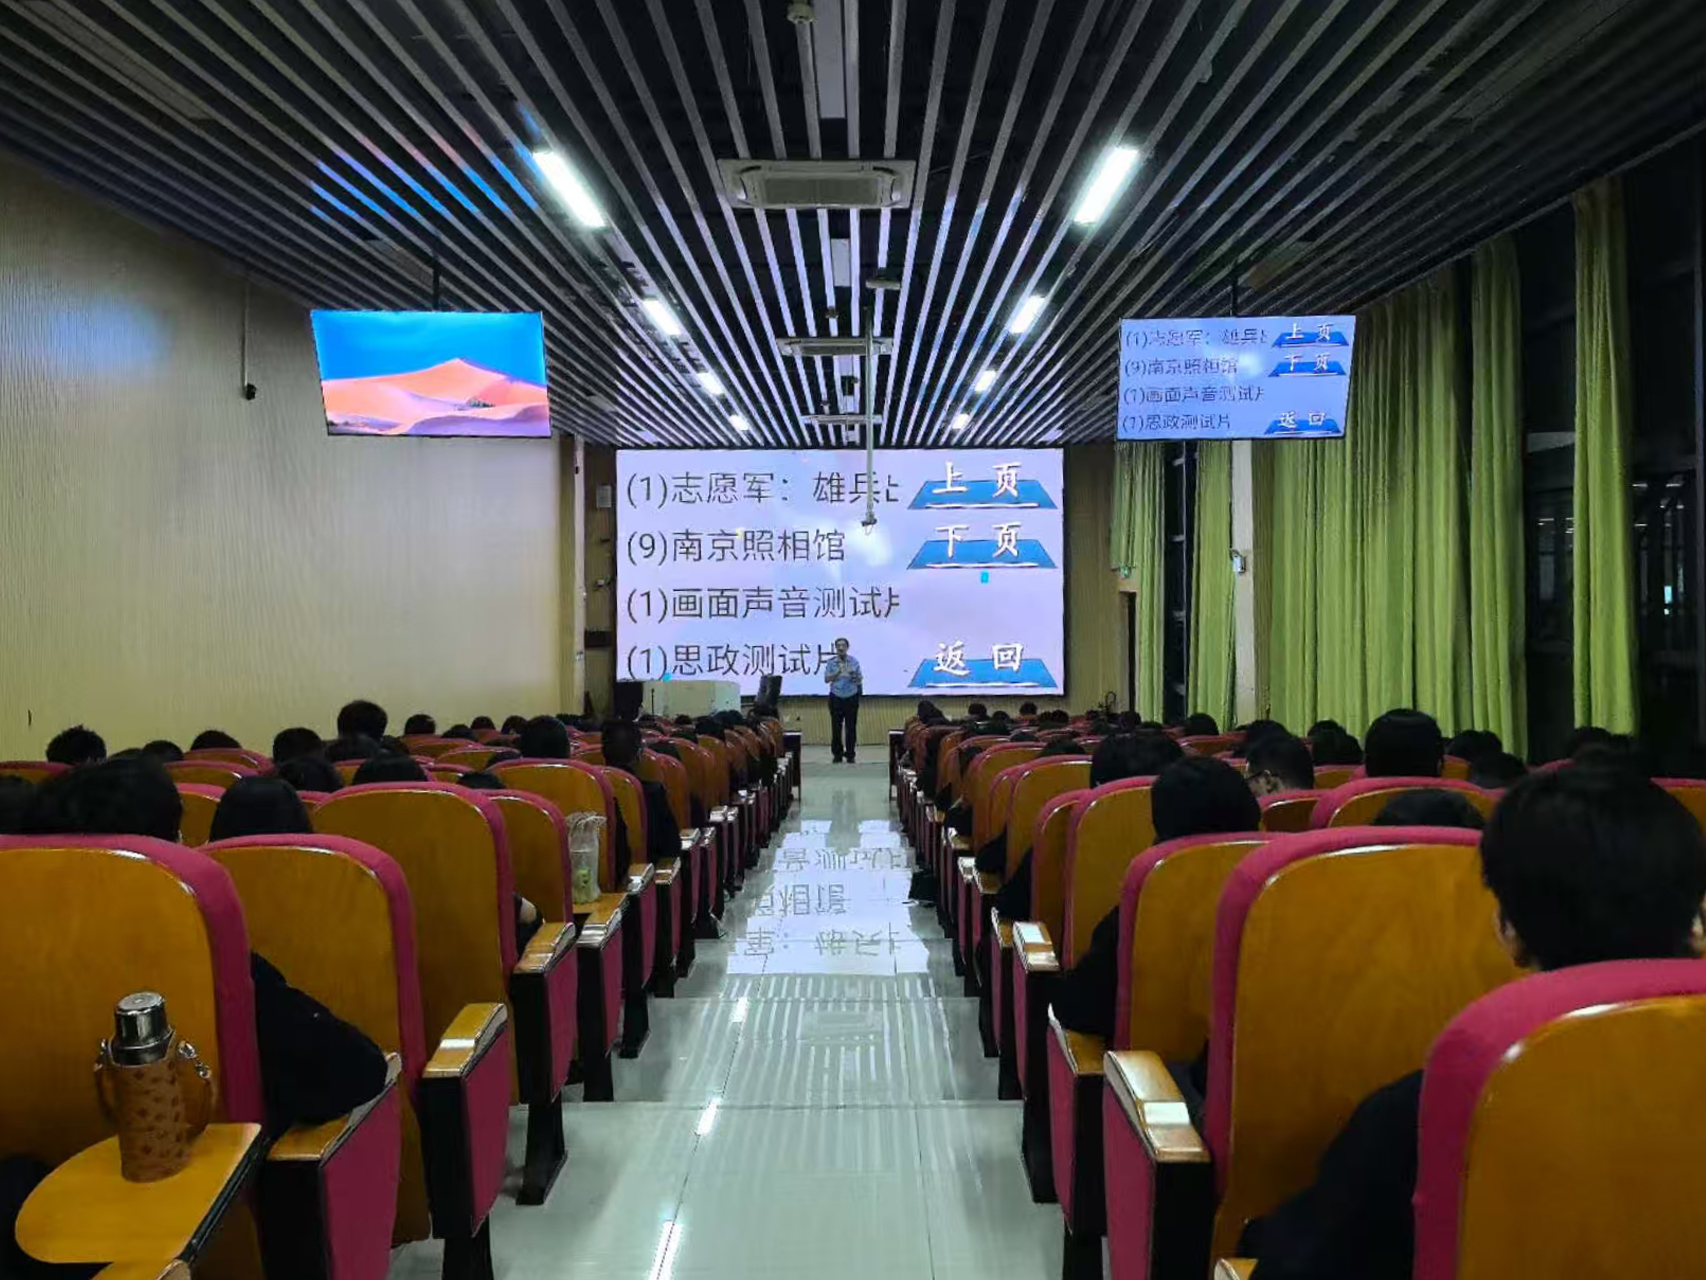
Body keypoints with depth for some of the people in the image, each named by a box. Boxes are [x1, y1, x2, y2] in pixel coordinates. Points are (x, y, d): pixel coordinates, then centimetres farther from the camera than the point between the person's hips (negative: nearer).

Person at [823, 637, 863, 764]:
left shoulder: (854, 661, 1)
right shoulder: (831, 662, -1)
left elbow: (860, 678, 3)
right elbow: (826, 679, -7)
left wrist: (855, 677, -19)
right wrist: (838, 672, -19)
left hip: (851, 697, 0)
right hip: (836, 698, 0)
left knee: (851, 727, 1)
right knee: (836, 727, 2)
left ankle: (850, 755, 9)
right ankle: (837, 755, 12)